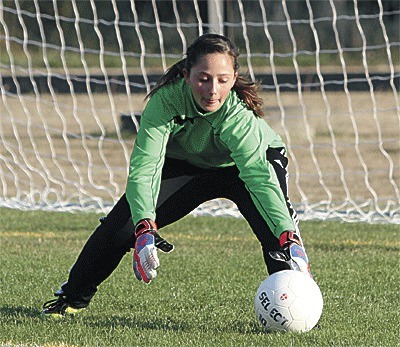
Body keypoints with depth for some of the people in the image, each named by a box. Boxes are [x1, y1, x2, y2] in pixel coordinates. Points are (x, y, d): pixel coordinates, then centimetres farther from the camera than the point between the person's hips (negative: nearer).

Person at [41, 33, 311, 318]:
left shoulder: (239, 111, -40)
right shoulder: (166, 100, -36)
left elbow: (260, 176, -48)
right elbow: (143, 168, -41)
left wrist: (290, 238, -61)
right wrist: (145, 228, -57)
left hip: (250, 161, -2)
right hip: (184, 164, 2)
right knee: (120, 225, -7)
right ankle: (73, 297, 17)